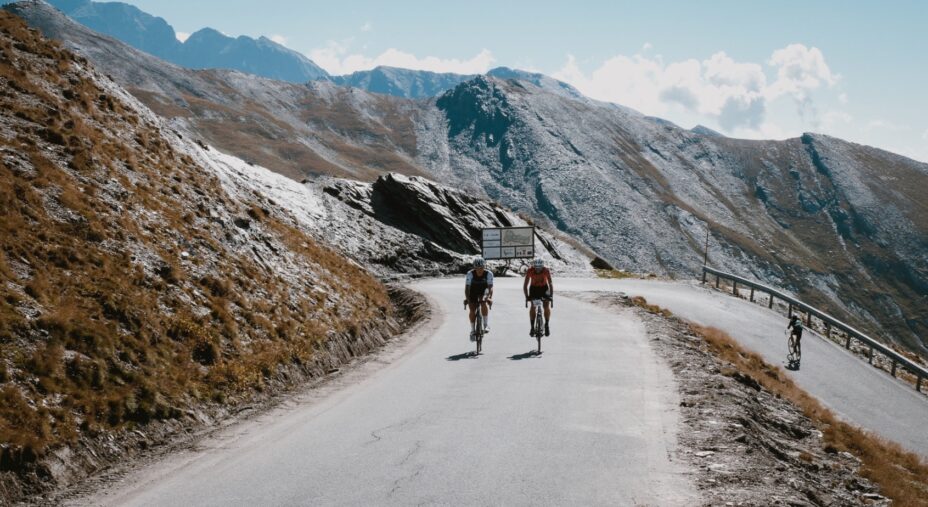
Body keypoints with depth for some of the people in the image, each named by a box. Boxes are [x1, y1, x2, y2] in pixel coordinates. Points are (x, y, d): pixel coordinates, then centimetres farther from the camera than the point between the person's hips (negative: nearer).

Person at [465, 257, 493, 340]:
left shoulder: (489, 274, -23)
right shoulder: (470, 274, -24)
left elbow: (490, 287, -26)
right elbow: (467, 288, -25)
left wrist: (490, 297, -42)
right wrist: (467, 299, -38)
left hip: (483, 293, 0)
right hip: (472, 294, 0)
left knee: (484, 304, -30)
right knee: (472, 310, -15)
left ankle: (486, 325, -21)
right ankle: (473, 330, 1)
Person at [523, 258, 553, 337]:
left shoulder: (546, 271, -28)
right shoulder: (530, 271, -27)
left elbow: (550, 284, -27)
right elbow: (525, 285, -24)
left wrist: (551, 295, -38)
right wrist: (527, 296, -35)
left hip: (544, 288, 0)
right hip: (534, 288, 0)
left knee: (547, 307, -16)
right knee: (532, 306, -16)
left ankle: (547, 325, -1)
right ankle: (532, 327, -8)